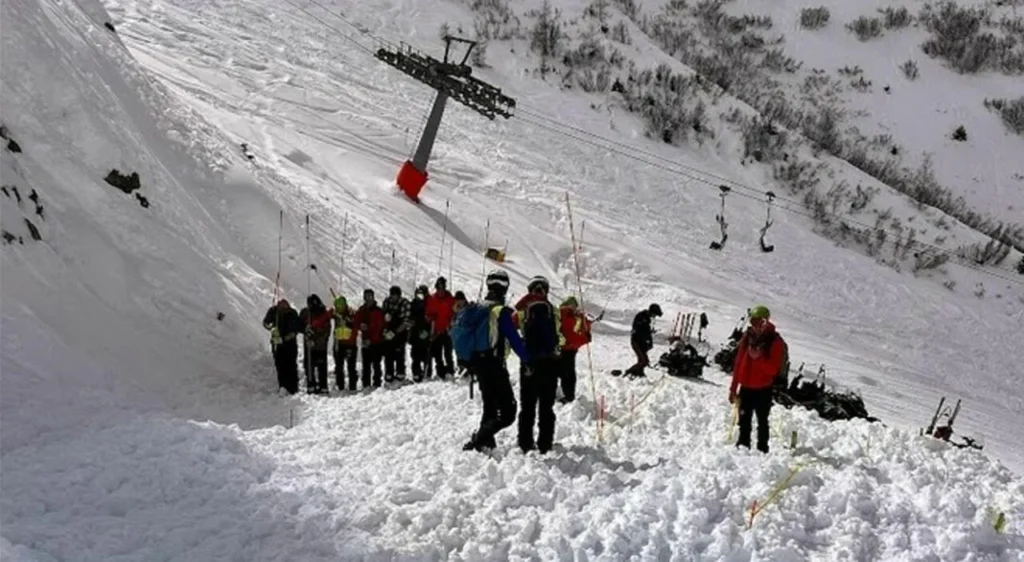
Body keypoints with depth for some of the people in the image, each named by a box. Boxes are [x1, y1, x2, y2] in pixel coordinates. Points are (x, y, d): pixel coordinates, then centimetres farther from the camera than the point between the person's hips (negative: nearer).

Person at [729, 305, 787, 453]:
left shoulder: (775, 342, -7)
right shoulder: (747, 338, 6)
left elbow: (773, 369, -12)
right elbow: (738, 364, 10)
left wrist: (758, 358, -25)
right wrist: (733, 388, 10)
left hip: (763, 390, -4)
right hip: (746, 387, 4)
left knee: (762, 422, 3)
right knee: (744, 420, 11)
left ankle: (762, 450, 9)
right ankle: (743, 446, 21)